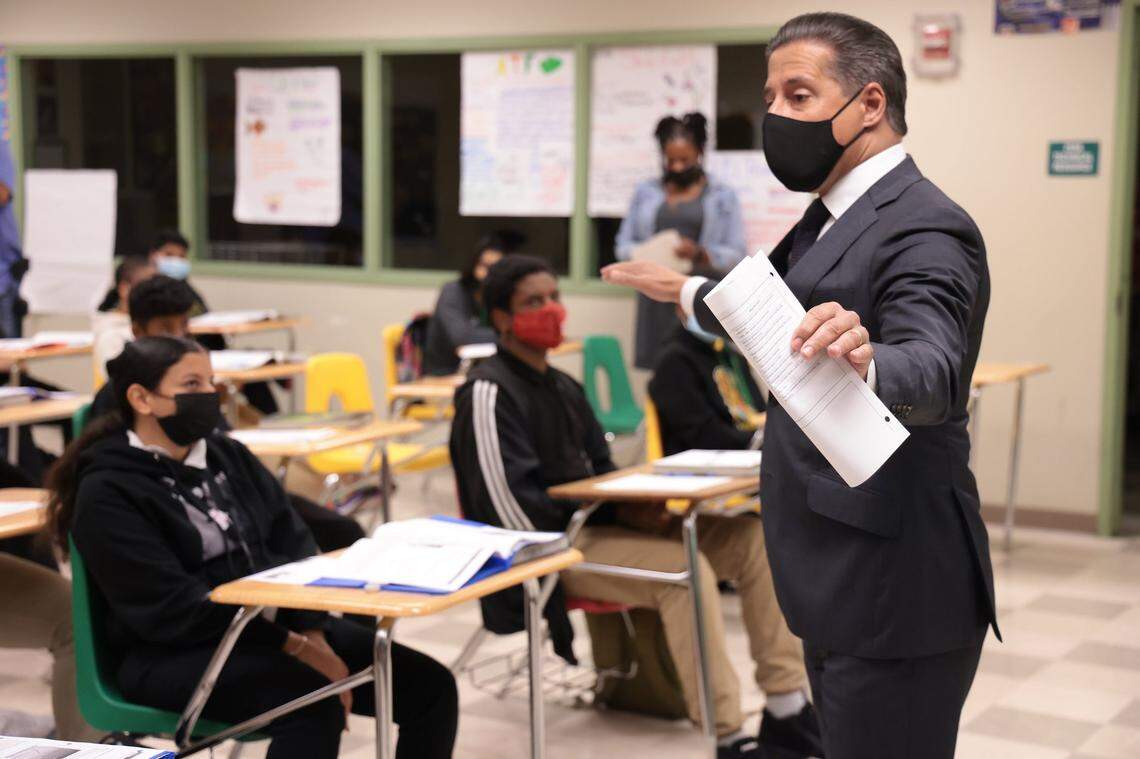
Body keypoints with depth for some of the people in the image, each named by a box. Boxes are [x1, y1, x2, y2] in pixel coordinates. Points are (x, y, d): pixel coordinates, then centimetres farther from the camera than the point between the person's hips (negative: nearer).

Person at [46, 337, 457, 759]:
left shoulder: (229, 457, 13)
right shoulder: (107, 493, -9)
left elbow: (294, 547, 8)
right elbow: (171, 608, -17)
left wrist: (312, 634, -11)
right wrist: (295, 648, -20)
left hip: (275, 625, 7)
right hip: (174, 656, -7)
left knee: (430, 685, -7)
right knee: (313, 707, -35)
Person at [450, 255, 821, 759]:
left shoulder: (563, 388, 19)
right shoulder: (490, 392, -10)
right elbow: (512, 507, -18)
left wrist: (634, 508, -5)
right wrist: (617, 513, -17)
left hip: (592, 525, 9)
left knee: (750, 538, -5)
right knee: (683, 567, -31)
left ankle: (787, 707, -6)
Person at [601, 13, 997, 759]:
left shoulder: (922, 229, -18)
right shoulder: (836, 218, 12)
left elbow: (932, 369, -35)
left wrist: (865, 359, -54)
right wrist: (687, 293, 36)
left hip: (892, 595, -10)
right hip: (839, 586, 10)